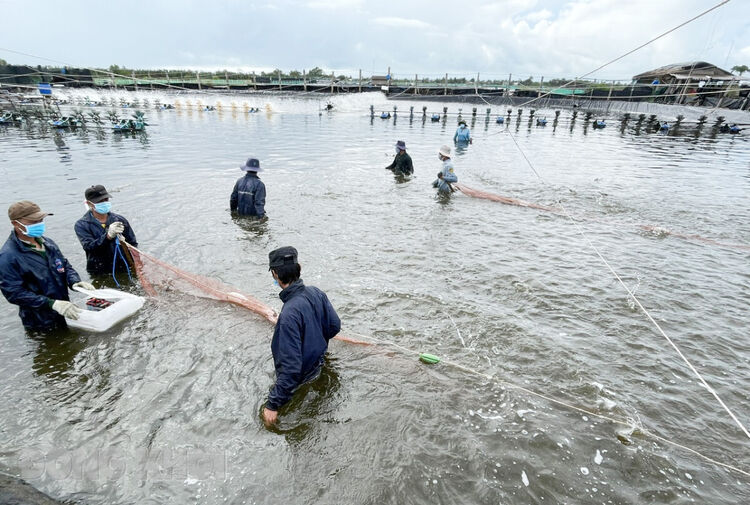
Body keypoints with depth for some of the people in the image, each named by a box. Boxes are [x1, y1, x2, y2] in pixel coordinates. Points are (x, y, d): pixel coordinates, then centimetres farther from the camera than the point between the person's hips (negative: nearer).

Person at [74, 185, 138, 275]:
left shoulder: (119, 220, 8)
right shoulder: (81, 225, 1)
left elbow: (133, 244, 12)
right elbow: (89, 247, -14)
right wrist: (108, 236, -31)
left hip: (123, 270, 1)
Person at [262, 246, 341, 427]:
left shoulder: (290, 313, -39)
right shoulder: (316, 293, -16)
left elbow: (291, 367, -37)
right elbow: (335, 325, -2)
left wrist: (273, 404, -27)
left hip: (299, 384, -7)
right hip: (318, 368, 7)